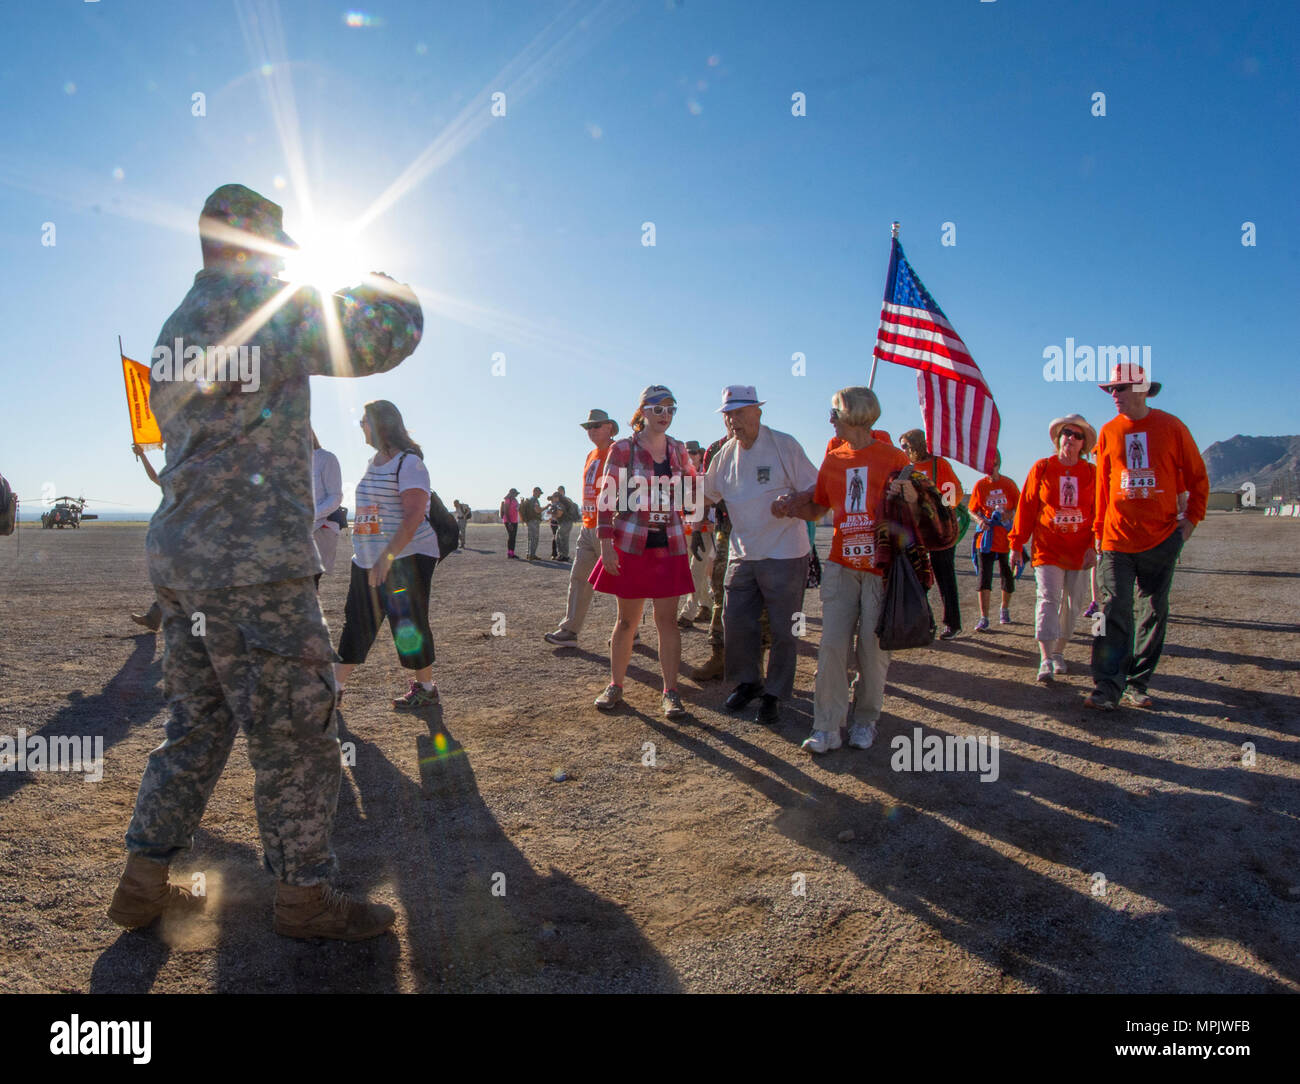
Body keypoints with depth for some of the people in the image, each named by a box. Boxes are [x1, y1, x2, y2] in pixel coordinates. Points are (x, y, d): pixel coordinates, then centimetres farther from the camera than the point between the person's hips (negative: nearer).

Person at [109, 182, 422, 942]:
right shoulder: (272, 303, -9)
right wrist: (369, 280, 8)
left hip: (180, 559, 9)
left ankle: (144, 886, 25)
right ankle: (306, 898, 13)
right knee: (297, 737, 1)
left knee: (198, 728, 17)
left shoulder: (175, 329, 19)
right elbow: (392, 333, -14)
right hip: (254, 563, -9)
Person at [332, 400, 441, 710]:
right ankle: (336, 687, 17)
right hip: (368, 561, 8)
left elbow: (414, 516, -22)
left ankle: (426, 688, 17)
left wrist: (388, 557, -27)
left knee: (408, 626, 1)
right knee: (355, 623, 9)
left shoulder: (408, 462, -13)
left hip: (406, 559, -8)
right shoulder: (373, 463, 14)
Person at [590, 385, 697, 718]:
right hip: (631, 544, -2)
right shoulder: (622, 449, -3)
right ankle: (615, 685, 22)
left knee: (667, 619, 3)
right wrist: (606, 543, -11)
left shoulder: (678, 450, 8)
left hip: (669, 546, 2)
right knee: (627, 619, 6)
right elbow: (606, 498, -5)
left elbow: (691, 493, 20)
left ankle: (670, 692, 11)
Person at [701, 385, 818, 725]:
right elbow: (706, 494, 21)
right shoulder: (725, 454, 7)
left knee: (783, 629, 3)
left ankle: (775, 693, 19)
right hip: (742, 554, 5)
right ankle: (748, 681, 28)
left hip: (784, 555, -5)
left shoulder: (784, 445, -8)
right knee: (735, 621, 7)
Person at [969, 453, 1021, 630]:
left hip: (1006, 537, 1)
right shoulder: (980, 485, 2)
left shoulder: (1008, 484, 2)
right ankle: (984, 618, -7)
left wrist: (1010, 514, -16)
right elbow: (972, 510, 6)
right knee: (984, 577, -8)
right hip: (986, 536, -1)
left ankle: (1005, 610, 34)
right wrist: (979, 520, -14)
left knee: (1008, 576, 10)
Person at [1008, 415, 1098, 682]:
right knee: (1048, 598, -13)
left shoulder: (1091, 473, 5)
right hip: (1048, 547, -2)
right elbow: (1026, 508, 2)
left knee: (1072, 604, 8)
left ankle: (1059, 652, 23)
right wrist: (1016, 545, -1)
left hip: (1080, 549, 3)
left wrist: (1094, 546, -5)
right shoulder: (1042, 468, 1)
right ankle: (1045, 660, -16)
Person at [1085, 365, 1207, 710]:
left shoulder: (1171, 428, 1)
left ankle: (1137, 685, 14)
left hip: (1161, 539, 0)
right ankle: (1107, 688, -8)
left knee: (1153, 613, 5)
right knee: (1115, 613, -7)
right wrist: (1099, 531, 11)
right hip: (1117, 538, 0)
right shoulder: (1109, 432, 5)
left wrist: (1192, 518, 1)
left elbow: (1197, 477, 9)